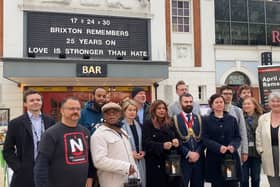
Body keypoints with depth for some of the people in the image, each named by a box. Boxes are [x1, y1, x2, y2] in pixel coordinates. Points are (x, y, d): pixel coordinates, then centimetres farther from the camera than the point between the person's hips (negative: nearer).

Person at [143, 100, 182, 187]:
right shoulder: (148, 124, -1)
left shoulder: (170, 124, 15)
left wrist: (176, 141, -10)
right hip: (155, 163, -4)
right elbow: (146, 143, -12)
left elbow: (177, 138, 15)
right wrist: (162, 145, -27)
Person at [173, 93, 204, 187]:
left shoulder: (199, 119, 11)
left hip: (198, 159, 4)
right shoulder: (175, 119, -1)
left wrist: (198, 152, -7)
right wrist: (188, 153, -12)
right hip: (183, 160, -3)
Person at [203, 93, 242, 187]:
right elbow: (205, 139, -5)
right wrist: (219, 147, -19)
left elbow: (238, 137, 9)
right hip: (214, 159, -2)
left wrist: (233, 145, -12)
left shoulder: (232, 119, 11)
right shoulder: (206, 120, 2)